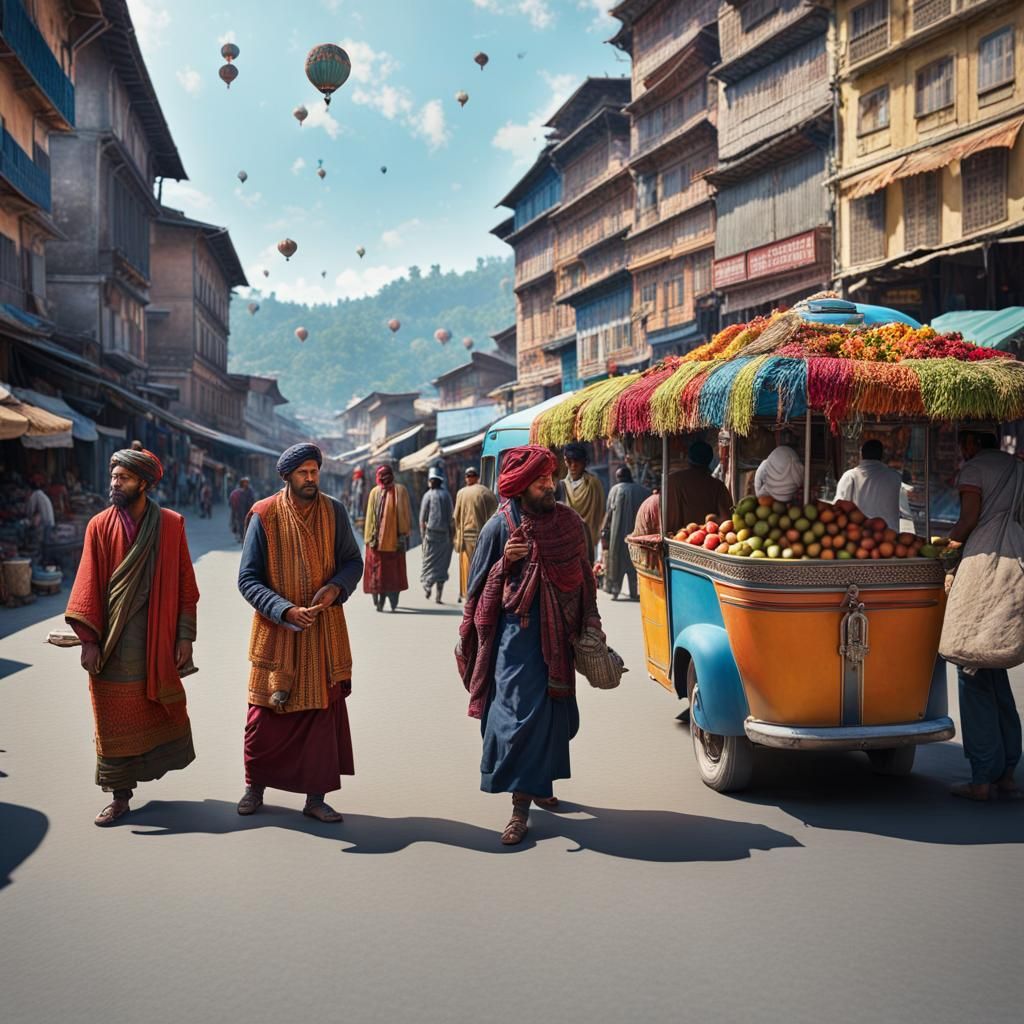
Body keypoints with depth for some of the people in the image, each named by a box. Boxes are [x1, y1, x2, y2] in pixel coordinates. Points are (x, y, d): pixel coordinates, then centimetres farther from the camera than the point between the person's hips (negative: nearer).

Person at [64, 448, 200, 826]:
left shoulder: (171, 525, -1)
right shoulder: (100, 526, -1)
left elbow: (185, 583, 2)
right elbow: (88, 585, -2)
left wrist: (185, 636, -2)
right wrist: (88, 640, -8)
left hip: (158, 640, 0)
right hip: (113, 644, 0)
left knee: (163, 708, 9)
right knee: (114, 721, 5)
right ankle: (120, 795, 15)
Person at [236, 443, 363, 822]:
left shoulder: (334, 511, -1)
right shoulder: (264, 515, -8)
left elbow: (352, 561, 6)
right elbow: (247, 579, -9)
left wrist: (335, 588, -15)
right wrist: (286, 611, -21)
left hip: (325, 629, 2)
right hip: (276, 630, -2)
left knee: (324, 710, 4)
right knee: (266, 712, 6)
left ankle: (316, 797, 14)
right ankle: (255, 787, 28)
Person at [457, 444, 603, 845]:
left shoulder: (569, 523, 3)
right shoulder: (500, 526, -5)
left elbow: (584, 577, 10)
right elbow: (481, 584, 1)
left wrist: (591, 625, 6)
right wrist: (504, 561, -18)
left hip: (557, 632, 4)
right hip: (517, 633, -4)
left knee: (551, 710, 13)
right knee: (519, 713, -8)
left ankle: (539, 782, 34)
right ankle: (520, 807, -3)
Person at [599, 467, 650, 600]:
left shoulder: (616, 490, -3)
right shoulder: (643, 490, 4)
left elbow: (609, 512, -4)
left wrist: (604, 531, 2)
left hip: (619, 531, -2)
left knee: (617, 557, 7)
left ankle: (615, 590, 4)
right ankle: (634, 592, 7)